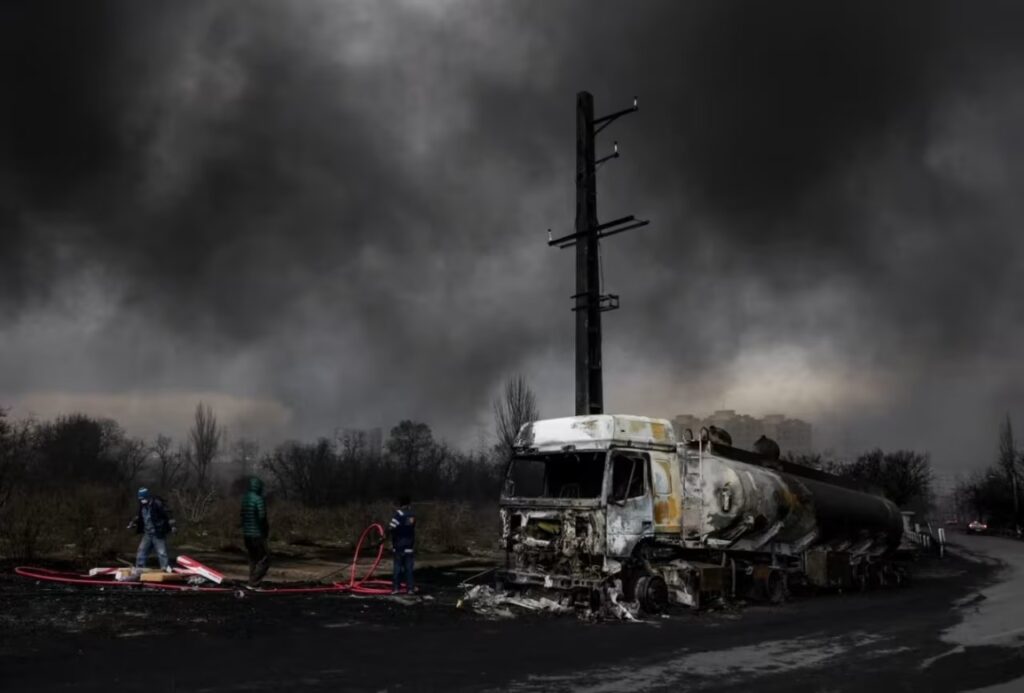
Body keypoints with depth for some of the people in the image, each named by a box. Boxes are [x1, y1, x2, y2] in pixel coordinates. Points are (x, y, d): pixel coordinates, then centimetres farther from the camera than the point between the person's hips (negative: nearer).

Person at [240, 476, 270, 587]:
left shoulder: (244, 498, 9)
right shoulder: (258, 499, -15)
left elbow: (242, 515, 12)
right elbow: (262, 517, -18)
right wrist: (266, 530, -4)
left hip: (246, 534, 8)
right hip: (257, 534, -8)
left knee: (253, 559, 17)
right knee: (264, 559, -3)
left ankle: (252, 582, 17)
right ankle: (254, 582, -9)